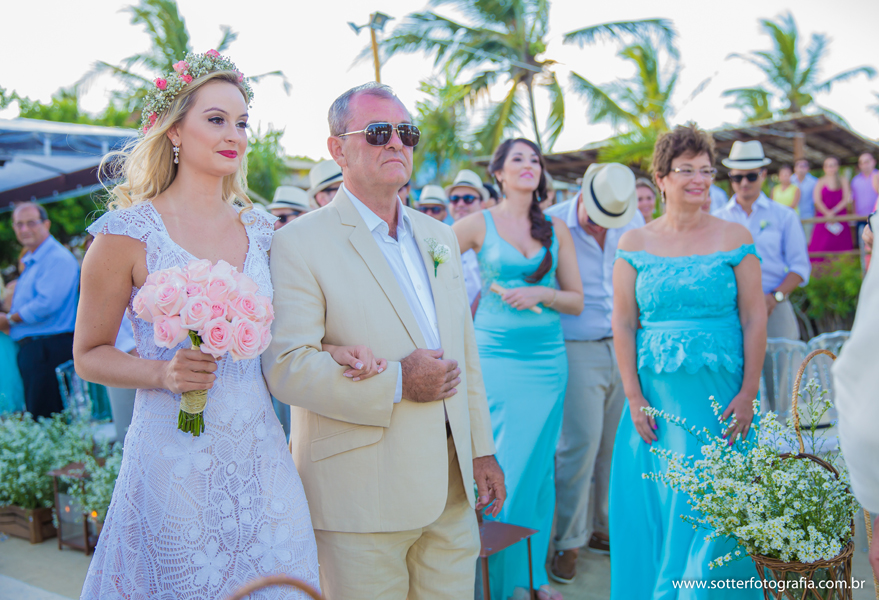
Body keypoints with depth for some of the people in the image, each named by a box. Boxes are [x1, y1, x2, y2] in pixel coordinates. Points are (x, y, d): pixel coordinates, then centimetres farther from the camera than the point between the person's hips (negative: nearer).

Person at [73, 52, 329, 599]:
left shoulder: (261, 230, 6)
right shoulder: (128, 233, -8)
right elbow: (89, 354, -1)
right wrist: (163, 373, -19)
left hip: (261, 454, 5)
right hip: (176, 456, -4)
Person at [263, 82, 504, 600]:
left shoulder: (439, 237, 13)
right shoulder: (300, 244, -9)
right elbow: (286, 367, -17)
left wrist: (482, 450, 14)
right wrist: (395, 383, -22)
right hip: (361, 497, -6)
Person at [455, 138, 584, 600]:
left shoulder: (556, 228, 8)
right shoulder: (479, 224, -1)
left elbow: (577, 301, 8)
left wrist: (542, 293, -8)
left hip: (548, 358, 3)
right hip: (497, 356, -3)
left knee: (539, 466, 9)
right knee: (506, 468, -2)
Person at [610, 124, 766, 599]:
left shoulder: (735, 238, 2)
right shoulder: (633, 243, 4)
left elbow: (754, 320, -1)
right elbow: (623, 324, 2)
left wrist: (748, 394, -8)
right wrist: (634, 398, -4)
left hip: (720, 396, -1)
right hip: (655, 396, 1)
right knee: (654, 510, 8)